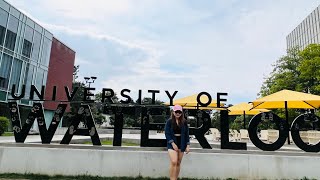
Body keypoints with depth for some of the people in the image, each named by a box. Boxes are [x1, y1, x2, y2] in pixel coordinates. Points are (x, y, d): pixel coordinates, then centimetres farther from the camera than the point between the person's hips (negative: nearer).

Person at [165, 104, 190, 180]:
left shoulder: (184, 122, 4)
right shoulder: (169, 121, -4)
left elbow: (186, 134, 7)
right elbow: (167, 133, -7)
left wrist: (188, 145, 1)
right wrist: (173, 143, -15)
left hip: (181, 144, 3)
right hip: (172, 143, -3)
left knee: (178, 163, 9)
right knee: (174, 162, -17)